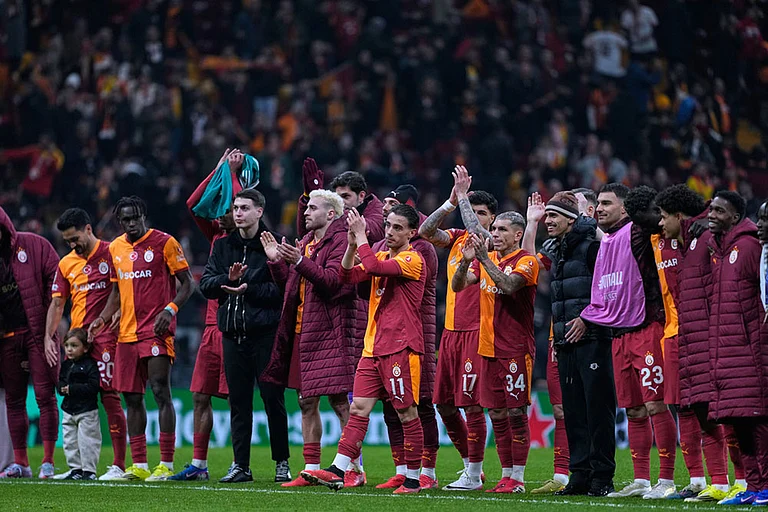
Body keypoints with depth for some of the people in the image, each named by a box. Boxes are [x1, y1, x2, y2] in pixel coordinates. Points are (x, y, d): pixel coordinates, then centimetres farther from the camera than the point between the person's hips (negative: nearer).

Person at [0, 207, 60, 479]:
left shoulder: (33, 245, -1)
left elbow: (56, 280, -3)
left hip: (38, 332, -4)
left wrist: (50, 322, -8)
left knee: (45, 395, -7)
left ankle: (48, 462, -5)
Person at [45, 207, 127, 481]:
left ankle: (118, 465, -7)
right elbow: (57, 304, 13)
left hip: (105, 335, -6)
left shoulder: (111, 254, -2)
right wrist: (48, 337, 3)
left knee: (109, 395, -9)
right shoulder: (66, 264, 14)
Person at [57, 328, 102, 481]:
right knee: (70, 442, 9)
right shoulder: (65, 365, 11)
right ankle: (76, 469, 17)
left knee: (87, 442, -4)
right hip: (69, 410, 7)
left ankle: (89, 470, 1)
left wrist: (72, 389, -20)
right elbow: (60, 383, 14)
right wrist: (62, 388, -11)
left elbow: (93, 387, -20)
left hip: (86, 411, -7)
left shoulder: (90, 365, -11)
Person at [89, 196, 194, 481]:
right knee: (132, 397, 7)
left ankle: (166, 465, -10)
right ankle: (138, 466, 13)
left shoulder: (164, 243, -5)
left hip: (157, 330, -7)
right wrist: (102, 318, 10)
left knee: (160, 391, -11)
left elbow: (187, 284, -4)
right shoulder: (115, 248, 13)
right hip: (127, 332, 7)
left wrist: (169, 310, -19)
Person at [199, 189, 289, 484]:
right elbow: (206, 285, 6)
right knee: (238, 401, 7)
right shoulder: (223, 246, 13)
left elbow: (282, 289, -12)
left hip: (265, 333, -5)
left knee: (273, 398, -1)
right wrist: (228, 279, -11)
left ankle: (282, 462, 8)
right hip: (233, 333, 5)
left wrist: (249, 288, -18)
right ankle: (240, 465, 12)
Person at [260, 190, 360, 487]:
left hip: (329, 334, -9)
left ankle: (355, 469, -3)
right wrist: (276, 261, 4)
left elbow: (333, 282, -20)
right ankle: (312, 469, 15)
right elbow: (288, 284, 19)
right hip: (302, 332, 9)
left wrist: (300, 262, -27)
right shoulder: (306, 242, 18)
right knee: (307, 402, 9)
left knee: (339, 401, -7)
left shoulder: (341, 242, -8)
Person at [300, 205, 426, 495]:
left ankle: (413, 479, 4)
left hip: (401, 348, -8)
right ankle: (337, 471, -5)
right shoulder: (383, 256, 17)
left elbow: (374, 267, -24)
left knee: (406, 413, -2)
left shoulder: (412, 260, -8)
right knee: (358, 409, 0)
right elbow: (348, 277, 10)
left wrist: (361, 235, -13)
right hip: (373, 348, 8)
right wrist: (352, 244, -3)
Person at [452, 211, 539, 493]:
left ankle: (518, 478, -2)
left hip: (516, 350, -7)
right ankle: (506, 475, 15)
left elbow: (508, 285, -23)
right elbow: (458, 285, 3)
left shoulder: (526, 261, -6)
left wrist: (484, 258, -25)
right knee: (496, 414, 8)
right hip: (488, 348, 7)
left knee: (516, 412, -6)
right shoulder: (485, 259, 13)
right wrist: (466, 261, -15)